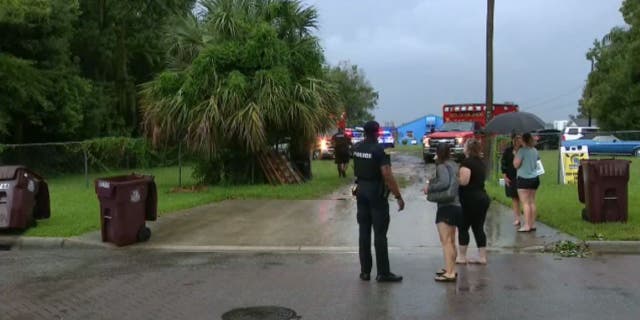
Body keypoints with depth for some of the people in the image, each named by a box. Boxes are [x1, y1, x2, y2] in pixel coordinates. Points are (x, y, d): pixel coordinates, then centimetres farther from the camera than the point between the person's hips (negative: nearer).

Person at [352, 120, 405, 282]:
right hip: (377, 194, -6)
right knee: (380, 234, -1)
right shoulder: (379, 150, -16)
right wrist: (398, 197, -15)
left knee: (364, 232, 10)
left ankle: (365, 271, 14)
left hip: (361, 191, 6)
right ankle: (383, 273, 3)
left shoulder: (357, 148, 3)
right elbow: (387, 176, -20)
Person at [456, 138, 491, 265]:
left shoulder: (467, 162, -14)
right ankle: (482, 257, 12)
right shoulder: (481, 163, 13)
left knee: (463, 228, 2)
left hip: (470, 199, -8)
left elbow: (464, 181, -23)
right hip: (483, 197, 8)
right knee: (479, 228, 11)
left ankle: (461, 257, 6)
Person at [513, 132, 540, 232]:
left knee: (525, 203, -6)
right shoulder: (535, 150, 9)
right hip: (534, 178, 8)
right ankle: (533, 224, 15)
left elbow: (516, 165, -15)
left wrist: (515, 154, -2)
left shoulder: (522, 150, -14)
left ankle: (527, 225, -7)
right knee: (532, 202, 11)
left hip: (524, 179, -7)